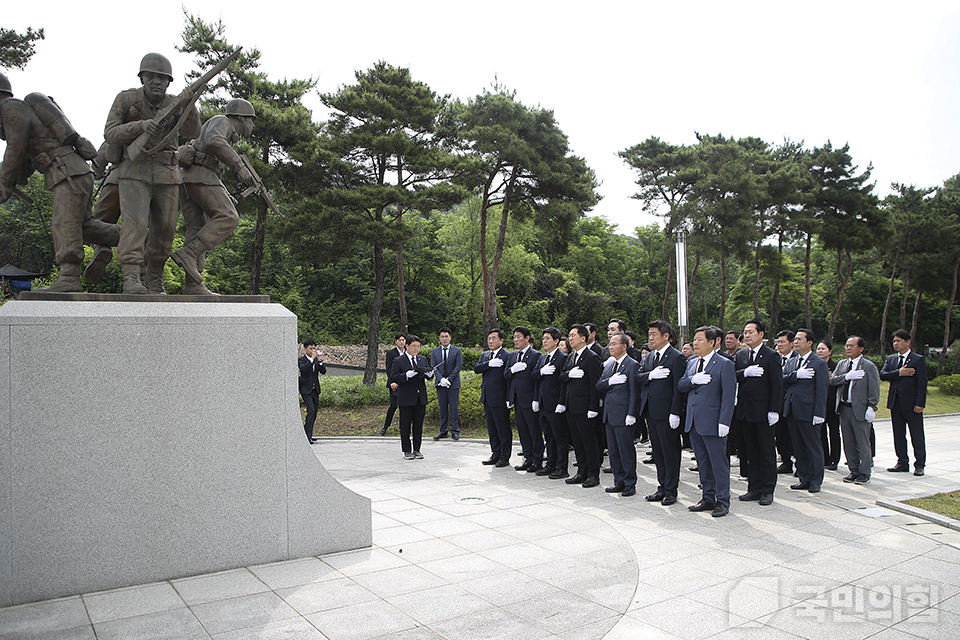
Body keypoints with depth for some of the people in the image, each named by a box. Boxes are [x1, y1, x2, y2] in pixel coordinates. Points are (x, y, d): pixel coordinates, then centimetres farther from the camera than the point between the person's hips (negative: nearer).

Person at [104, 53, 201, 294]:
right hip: (135, 172, -3)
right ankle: (131, 277, -24)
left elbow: (192, 133, -6)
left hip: (167, 174, 3)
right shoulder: (126, 99, 1)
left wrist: (190, 109, -25)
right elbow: (110, 134, -5)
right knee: (135, 222, -20)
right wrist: (141, 126, -21)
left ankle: (155, 281, 17)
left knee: (165, 229, 3)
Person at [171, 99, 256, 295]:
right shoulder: (221, 121, 6)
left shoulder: (226, 136, 34)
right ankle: (188, 254, -27)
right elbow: (213, 141, -17)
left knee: (197, 230, 0)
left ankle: (193, 286, -8)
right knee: (228, 218, -18)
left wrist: (226, 197, 22)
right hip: (200, 177, -10)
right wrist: (239, 166, -19)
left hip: (187, 180, 10)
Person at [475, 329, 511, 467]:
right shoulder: (484, 355, 15)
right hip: (487, 398, 8)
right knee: (491, 428, 15)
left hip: (499, 398, -8)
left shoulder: (507, 355, -10)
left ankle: (505, 457, 9)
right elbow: (476, 368, 0)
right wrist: (489, 364, -17)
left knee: (503, 428, 0)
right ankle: (496, 454, 25)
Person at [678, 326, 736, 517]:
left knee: (719, 462, 0)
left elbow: (729, 395, -11)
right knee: (702, 463, 13)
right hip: (693, 422, 7)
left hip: (713, 423, -6)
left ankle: (722, 501, 10)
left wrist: (724, 422, -16)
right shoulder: (691, 362, 14)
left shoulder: (724, 364, -6)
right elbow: (680, 386, 10)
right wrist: (692, 380, -12)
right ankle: (708, 498, 23)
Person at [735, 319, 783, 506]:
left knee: (767, 453, 3)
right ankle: (754, 488, 19)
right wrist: (745, 373, -17)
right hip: (745, 412, 6)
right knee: (751, 453, 11)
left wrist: (774, 411, -15)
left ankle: (767, 490, 12)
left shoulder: (771, 356, -6)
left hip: (763, 412, -5)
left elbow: (777, 385, -10)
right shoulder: (740, 355, 11)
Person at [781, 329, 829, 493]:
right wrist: (796, 375, -16)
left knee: (813, 447, 3)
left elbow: (821, 390, -11)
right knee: (798, 447, 12)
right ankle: (804, 479, 21)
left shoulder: (819, 364, -6)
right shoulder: (791, 362, 15)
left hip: (808, 412, -6)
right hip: (792, 412, 6)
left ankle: (815, 481, 13)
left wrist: (819, 414, -16)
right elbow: (783, 380, 2)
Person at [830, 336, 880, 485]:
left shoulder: (869, 366, -4)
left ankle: (864, 474, 11)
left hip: (860, 409, -6)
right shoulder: (842, 365, 13)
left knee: (863, 443, 1)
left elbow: (874, 389, -8)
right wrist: (847, 376, -13)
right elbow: (832, 380, 2)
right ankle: (854, 471, 21)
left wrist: (871, 407, -15)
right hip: (844, 409, 6)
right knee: (848, 443, 11)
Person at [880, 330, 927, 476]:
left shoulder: (918, 359, -4)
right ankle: (902, 463, 20)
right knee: (898, 435, 11)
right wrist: (899, 373, -18)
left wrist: (920, 403, -14)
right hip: (895, 403, 5)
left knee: (917, 436, 4)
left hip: (912, 403, -5)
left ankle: (919, 465, 12)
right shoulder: (890, 359, 11)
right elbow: (883, 375, -3)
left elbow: (922, 383, -9)